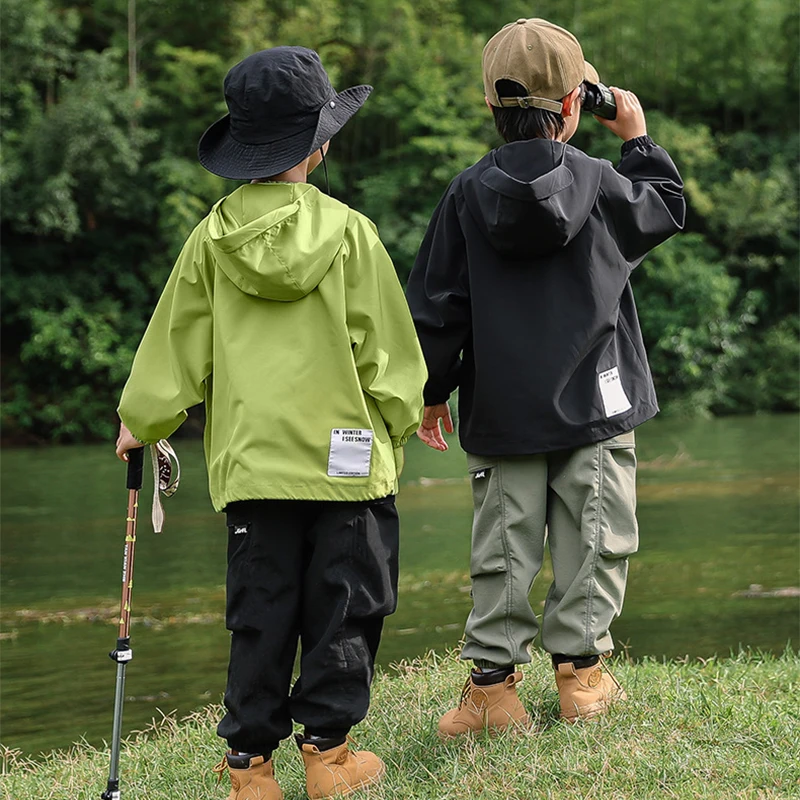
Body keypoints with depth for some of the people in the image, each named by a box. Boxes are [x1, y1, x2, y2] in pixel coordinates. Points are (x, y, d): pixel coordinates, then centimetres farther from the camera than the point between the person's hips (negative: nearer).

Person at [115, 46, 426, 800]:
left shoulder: (212, 239, 0)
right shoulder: (348, 232, -6)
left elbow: (177, 344, 8)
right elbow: (387, 349, -1)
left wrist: (140, 422, 21)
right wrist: (398, 426, 12)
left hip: (252, 459, 2)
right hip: (346, 458, -2)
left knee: (260, 615, 7)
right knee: (342, 607, 8)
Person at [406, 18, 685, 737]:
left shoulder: (467, 196, -3)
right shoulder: (598, 183, -7)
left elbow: (435, 307, 0)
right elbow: (666, 211, 15)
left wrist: (432, 392, 11)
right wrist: (639, 138, 25)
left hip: (502, 413, 2)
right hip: (595, 406, -1)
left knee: (504, 550, 5)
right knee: (592, 541, 9)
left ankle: (493, 679, 2)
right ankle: (580, 670, 12)